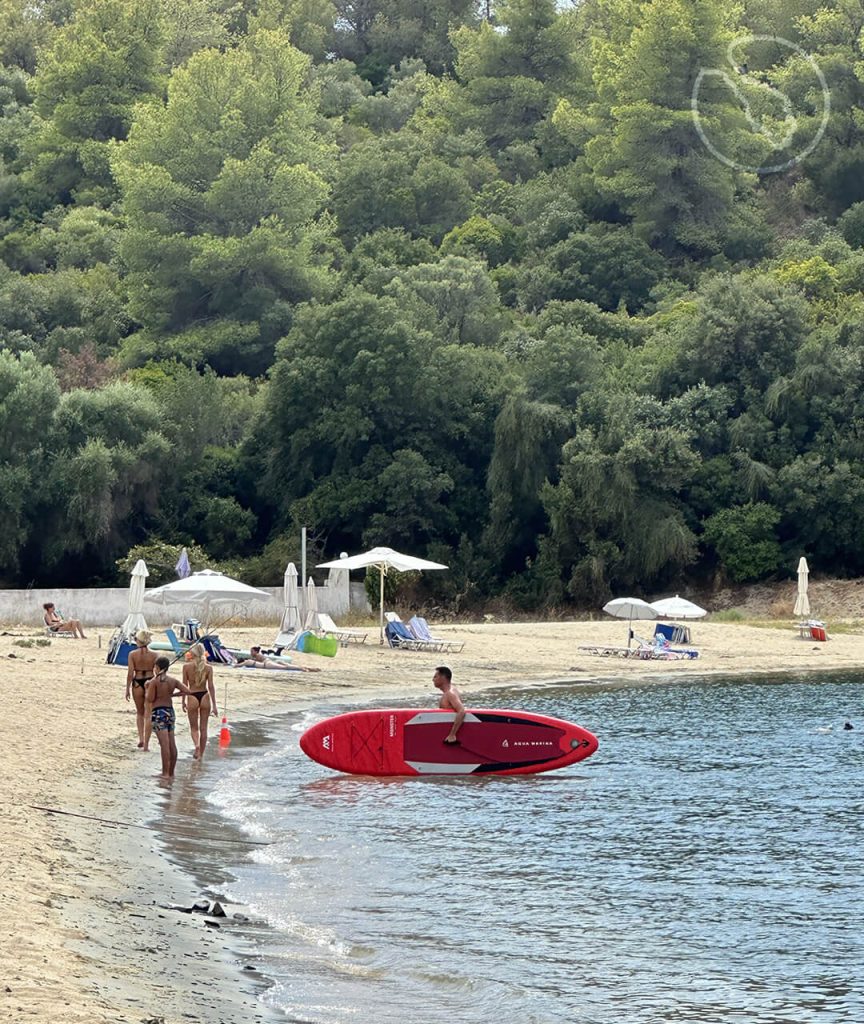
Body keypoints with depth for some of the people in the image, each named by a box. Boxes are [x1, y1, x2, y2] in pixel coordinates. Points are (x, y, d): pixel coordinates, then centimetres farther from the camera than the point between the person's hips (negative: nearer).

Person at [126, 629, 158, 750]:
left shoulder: (132, 654, -7)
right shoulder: (154, 655, -5)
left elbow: (130, 673, -7)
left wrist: (128, 689, 1)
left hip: (137, 684, 0)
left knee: (140, 713, 21)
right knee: (148, 715, 6)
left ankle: (141, 738, 12)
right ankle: (146, 744, 3)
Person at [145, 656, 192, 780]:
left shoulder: (154, 681, -9)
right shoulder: (173, 681, 6)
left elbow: (150, 699, -10)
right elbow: (187, 691, 1)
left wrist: (147, 689, 8)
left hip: (158, 713, -6)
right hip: (170, 711, 6)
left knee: (164, 744, -11)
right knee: (172, 744, 9)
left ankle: (165, 773, -12)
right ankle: (171, 773, 15)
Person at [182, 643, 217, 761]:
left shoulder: (187, 667, -7)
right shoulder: (208, 668, -4)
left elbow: (185, 685, -3)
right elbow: (211, 686, -4)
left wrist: (183, 701, 8)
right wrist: (214, 705, -1)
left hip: (192, 698, -1)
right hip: (205, 697, 1)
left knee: (194, 727, 13)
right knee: (203, 728, 12)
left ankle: (197, 745, -16)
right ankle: (200, 754, 17)